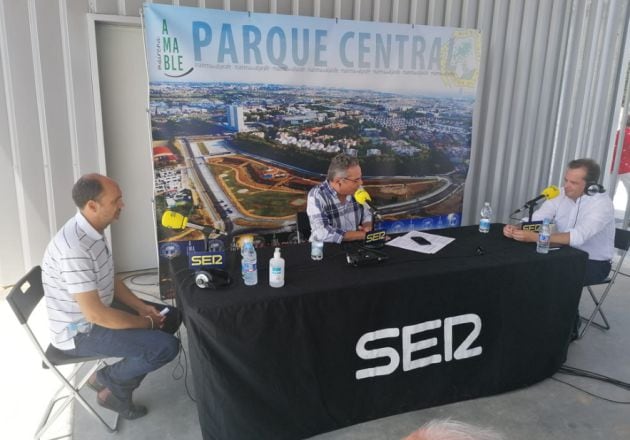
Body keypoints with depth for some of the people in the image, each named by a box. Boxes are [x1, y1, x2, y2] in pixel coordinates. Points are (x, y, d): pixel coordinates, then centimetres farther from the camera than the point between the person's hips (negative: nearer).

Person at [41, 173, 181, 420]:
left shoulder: (91, 231, -1)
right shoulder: (74, 248, -32)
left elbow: (108, 281, 11)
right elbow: (95, 314, -30)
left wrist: (140, 307, -1)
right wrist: (146, 323, -17)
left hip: (98, 309, 10)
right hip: (79, 332, -10)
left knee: (172, 316, 10)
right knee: (166, 346, -20)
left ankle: (119, 383, 14)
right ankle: (108, 380, 7)